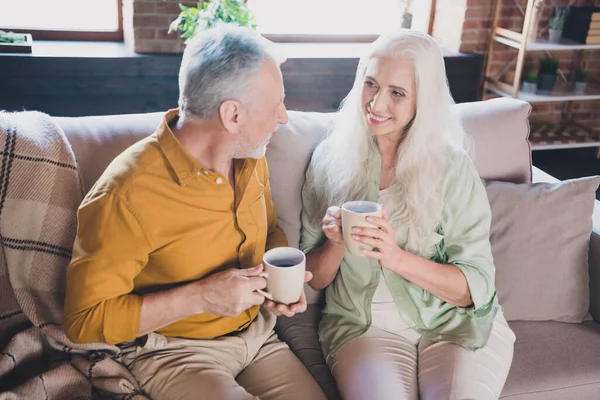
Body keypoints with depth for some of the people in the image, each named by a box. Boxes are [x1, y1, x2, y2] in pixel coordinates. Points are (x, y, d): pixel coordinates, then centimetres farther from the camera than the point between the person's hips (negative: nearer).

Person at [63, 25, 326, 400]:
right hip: (174, 351, -5)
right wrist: (200, 297, -24)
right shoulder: (125, 196, -23)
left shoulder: (251, 159, -2)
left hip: (258, 333, 6)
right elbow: (84, 320, -16)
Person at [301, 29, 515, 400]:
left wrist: (397, 257, -23)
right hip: (364, 323, 0)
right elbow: (314, 279, 4)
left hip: (455, 323, 0)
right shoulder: (330, 159, -1)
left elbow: (477, 286, -8)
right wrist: (336, 243, -18)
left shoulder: (452, 168, -5)